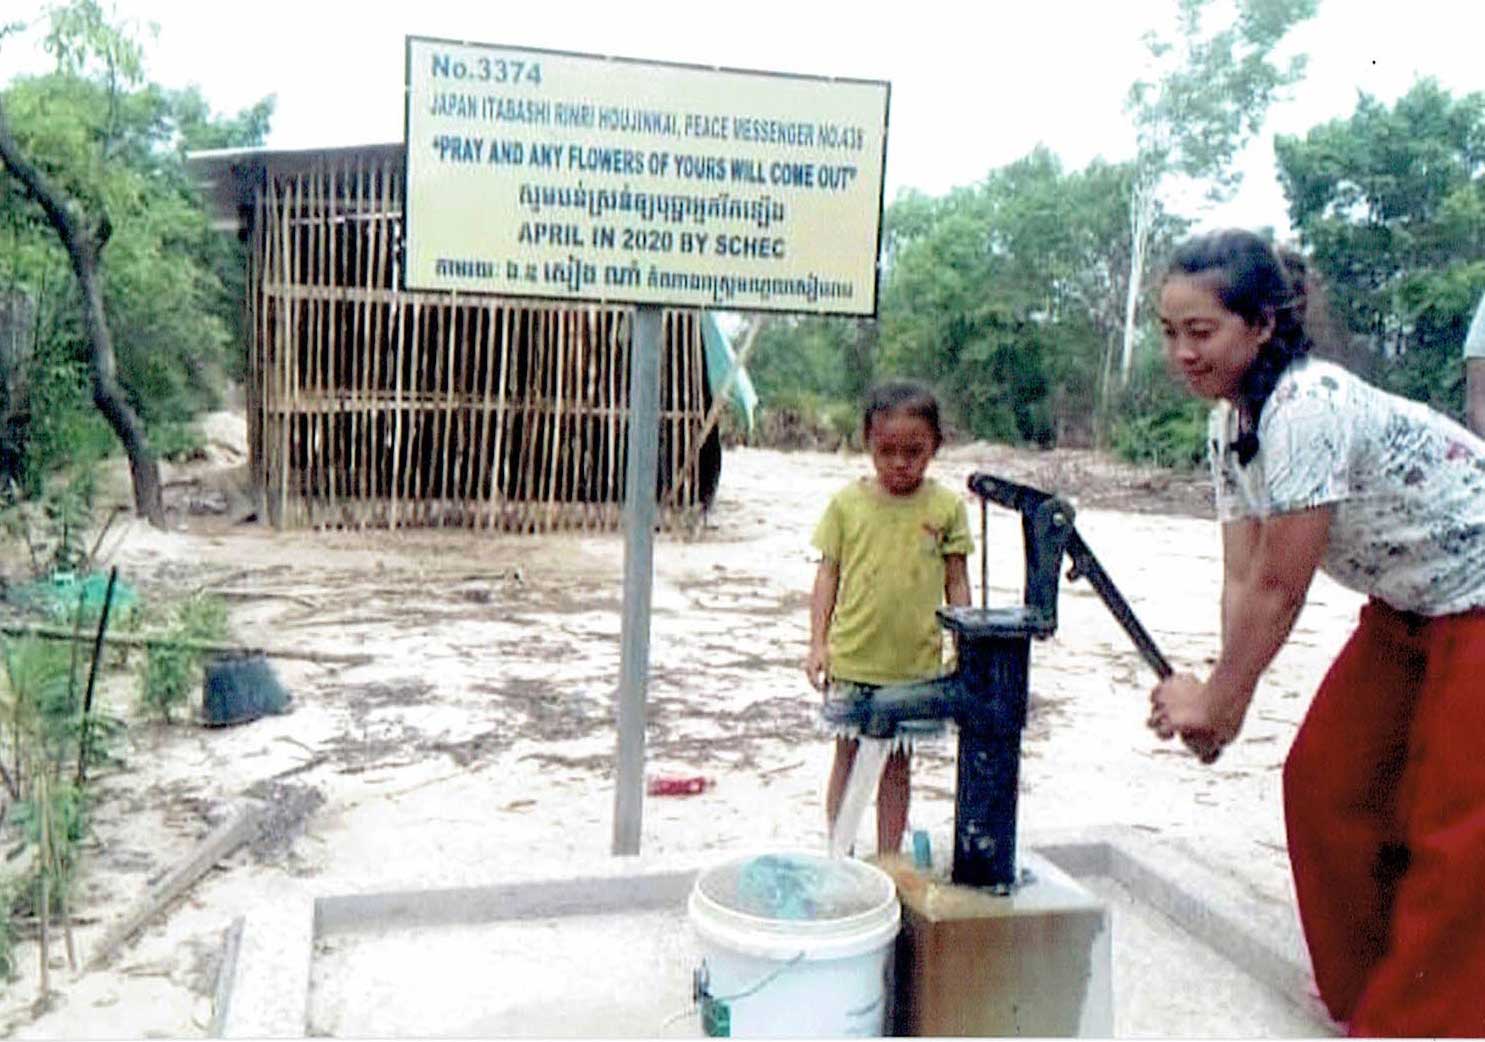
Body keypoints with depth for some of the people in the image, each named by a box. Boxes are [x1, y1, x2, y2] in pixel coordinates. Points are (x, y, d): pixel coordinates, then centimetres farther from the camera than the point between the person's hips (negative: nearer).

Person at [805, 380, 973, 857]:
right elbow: (828, 574, 3)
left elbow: (956, 583, 4)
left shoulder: (946, 507, -2)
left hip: (916, 662, 0)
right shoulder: (847, 502, -2)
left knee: (897, 764, 12)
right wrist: (818, 643, -2)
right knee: (848, 757, 11)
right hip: (851, 659, 0)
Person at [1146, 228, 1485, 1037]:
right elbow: (1243, 579, -5)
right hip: (1408, 606, 9)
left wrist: (1217, 698, -16)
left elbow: (1280, 590, -26)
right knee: (1322, 782, 10)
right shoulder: (1229, 421, -2)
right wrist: (1224, 700, -16)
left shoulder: (1307, 405, -31)